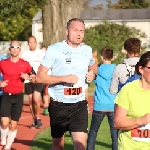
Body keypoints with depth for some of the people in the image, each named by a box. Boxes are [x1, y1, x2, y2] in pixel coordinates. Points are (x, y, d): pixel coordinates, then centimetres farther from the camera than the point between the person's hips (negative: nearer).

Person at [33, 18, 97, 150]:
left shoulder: (87, 50, 5)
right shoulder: (54, 49, -8)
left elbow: (93, 67, 28)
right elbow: (39, 77, -12)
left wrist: (92, 73, 4)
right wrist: (64, 78, -22)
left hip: (80, 105, 2)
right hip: (58, 105, -2)